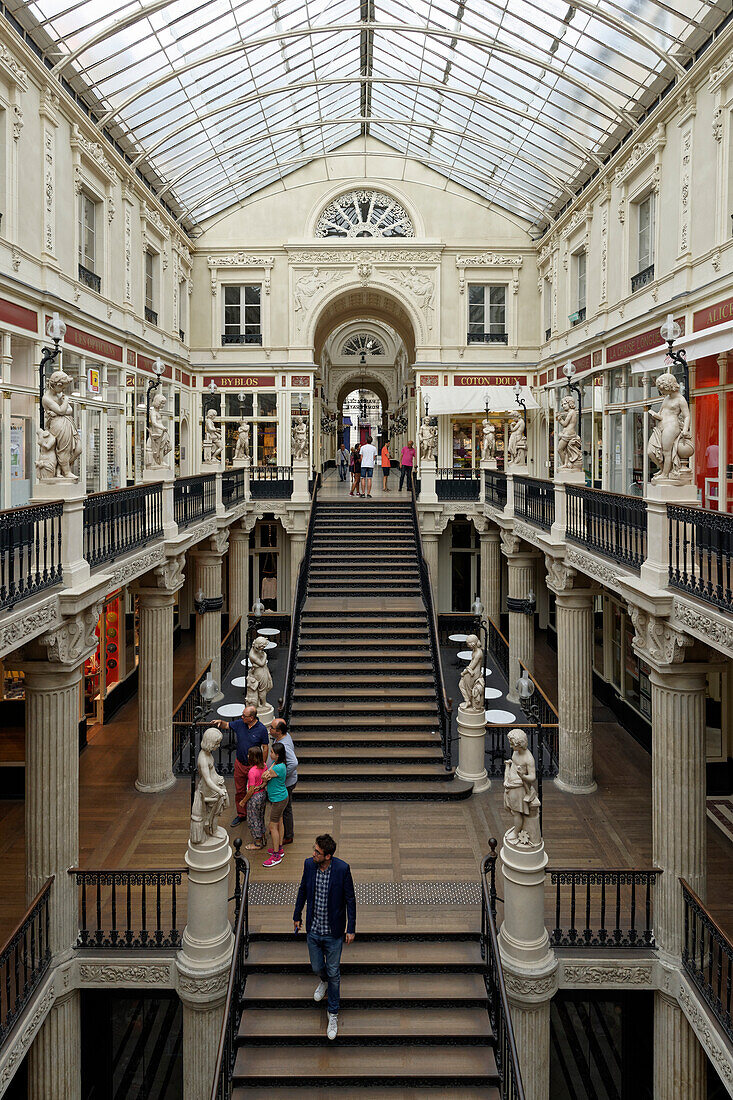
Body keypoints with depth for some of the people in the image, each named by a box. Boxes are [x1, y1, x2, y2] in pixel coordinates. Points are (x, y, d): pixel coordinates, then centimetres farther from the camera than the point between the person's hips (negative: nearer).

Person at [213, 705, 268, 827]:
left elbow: (265, 748, -8)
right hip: (239, 764, 4)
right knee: (239, 791, 14)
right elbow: (227, 725, 11)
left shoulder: (261, 729, -17)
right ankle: (241, 814, 31)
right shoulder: (239, 723, -7)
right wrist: (220, 723, -12)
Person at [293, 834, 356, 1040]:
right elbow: (302, 890, 6)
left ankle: (333, 1015, 28)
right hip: (313, 930, 3)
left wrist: (351, 928, -6)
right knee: (317, 967, 20)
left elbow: (350, 899, -10)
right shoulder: (309, 865, -12)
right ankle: (324, 981, 55)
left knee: (334, 973, 8)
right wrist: (297, 915, 14)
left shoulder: (342, 869, -22)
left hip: (333, 933, -3)